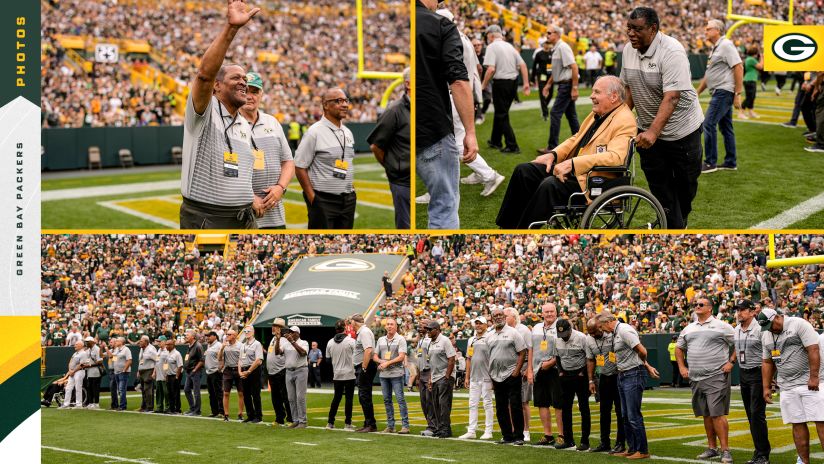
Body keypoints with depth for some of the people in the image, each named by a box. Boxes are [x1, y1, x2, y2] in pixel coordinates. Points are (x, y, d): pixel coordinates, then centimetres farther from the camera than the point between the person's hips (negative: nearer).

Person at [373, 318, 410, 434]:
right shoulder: (381, 340, 16)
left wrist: (388, 363, -15)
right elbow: (375, 356, 14)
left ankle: (405, 425, -9)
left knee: (400, 399, -9)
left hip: (396, 373, -6)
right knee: (387, 400, 7)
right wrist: (381, 362, -7)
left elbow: (402, 357, -11)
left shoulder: (400, 339, -2)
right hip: (383, 373, 6)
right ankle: (390, 426, 13)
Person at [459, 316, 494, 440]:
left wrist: (492, 376, -14)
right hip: (474, 378, 7)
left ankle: (488, 431, 4)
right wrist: (467, 377, 14)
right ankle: (471, 431, 11)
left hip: (486, 377, -7)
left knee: (487, 404, -1)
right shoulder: (471, 340, 14)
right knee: (472, 404, 8)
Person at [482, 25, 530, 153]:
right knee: (501, 112, 20)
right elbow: (522, 65, 8)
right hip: (513, 81, 8)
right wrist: (526, 83, 10)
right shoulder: (510, 46, 12)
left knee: (502, 115, -1)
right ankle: (495, 142, 31)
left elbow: (491, 69, -21)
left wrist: (483, 85, -11)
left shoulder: (492, 47, -11)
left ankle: (512, 146, -4)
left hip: (501, 82, -8)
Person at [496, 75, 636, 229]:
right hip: (572, 170, 10)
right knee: (523, 171, 0)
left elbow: (615, 157, -28)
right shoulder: (597, 114, 15)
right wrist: (553, 154, 6)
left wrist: (572, 163, -31)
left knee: (550, 184, -31)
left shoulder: (624, 121, -14)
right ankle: (507, 227, 3)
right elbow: (576, 139, 25)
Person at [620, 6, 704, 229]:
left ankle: (681, 217, 34)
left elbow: (671, 97, -31)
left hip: (681, 129, -5)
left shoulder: (671, 52, -24)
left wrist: (653, 132, -40)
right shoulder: (629, 50, -2)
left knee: (685, 181, 9)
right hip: (648, 130, 5)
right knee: (659, 185, 1)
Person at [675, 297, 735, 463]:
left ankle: (725, 450, -9)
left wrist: (731, 362, -10)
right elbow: (679, 348, 26)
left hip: (716, 377, -6)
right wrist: (682, 367, 14)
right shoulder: (688, 329, 15)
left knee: (717, 413, -11)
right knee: (706, 415, 11)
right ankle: (711, 448, 18)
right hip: (696, 379, 6)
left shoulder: (722, 326, -2)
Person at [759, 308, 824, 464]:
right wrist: (766, 387, 14)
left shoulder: (798, 324, -7)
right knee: (798, 424, 4)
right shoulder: (766, 335, 14)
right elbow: (767, 363, 20)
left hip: (809, 383, -6)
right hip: (787, 387, 6)